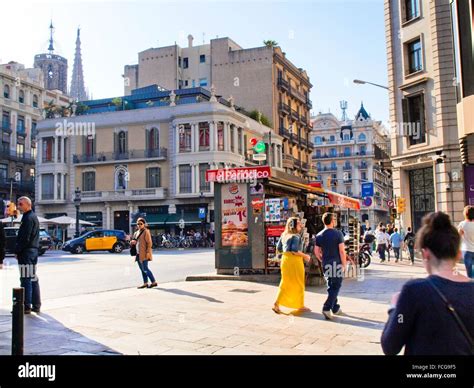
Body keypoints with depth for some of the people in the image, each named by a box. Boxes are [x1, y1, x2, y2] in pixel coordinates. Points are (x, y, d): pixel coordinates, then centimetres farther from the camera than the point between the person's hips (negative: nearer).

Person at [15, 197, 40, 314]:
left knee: (26, 279, -6)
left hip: (26, 252, -10)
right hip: (33, 251, 10)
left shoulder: (28, 218, -13)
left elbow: (25, 238, -19)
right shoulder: (33, 216, 17)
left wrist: (17, 251, -11)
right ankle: (36, 305, 18)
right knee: (33, 279, 12)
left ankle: (26, 306, -3)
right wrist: (18, 250, 18)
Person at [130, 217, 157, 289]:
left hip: (144, 254, -8)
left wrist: (148, 252, -19)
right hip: (138, 254, 8)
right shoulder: (136, 233, 17)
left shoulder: (146, 232, -7)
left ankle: (154, 282, -2)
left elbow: (149, 243, -13)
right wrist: (132, 242, 1)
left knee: (145, 269, -9)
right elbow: (133, 242, 26)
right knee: (142, 269, 10)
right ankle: (145, 283, 16)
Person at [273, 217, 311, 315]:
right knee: (299, 284, 8)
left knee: (285, 283, 13)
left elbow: (278, 248, 14)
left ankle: (277, 304, 4)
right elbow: (295, 250, -22)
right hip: (294, 260, -7)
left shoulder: (284, 235, 10)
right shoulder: (296, 236, -13)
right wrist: (305, 256, -10)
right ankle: (300, 306, 19)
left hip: (285, 259, 7)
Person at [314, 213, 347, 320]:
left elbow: (317, 252, 4)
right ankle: (326, 308, -11)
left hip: (326, 264, 5)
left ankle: (335, 308, 26)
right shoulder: (337, 234, -11)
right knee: (336, 286, 2)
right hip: (337, 263, -5)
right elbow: (342, 251, -14)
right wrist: (344, 264, -6)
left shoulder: (319, 235, 3)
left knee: (330, 286, 17)